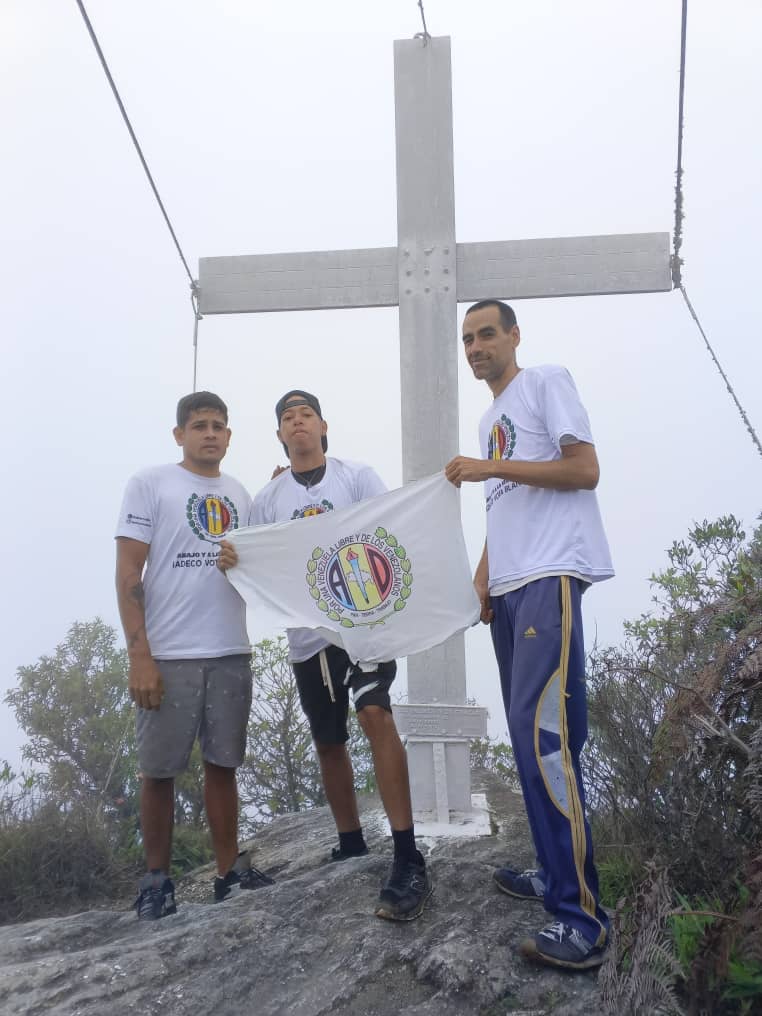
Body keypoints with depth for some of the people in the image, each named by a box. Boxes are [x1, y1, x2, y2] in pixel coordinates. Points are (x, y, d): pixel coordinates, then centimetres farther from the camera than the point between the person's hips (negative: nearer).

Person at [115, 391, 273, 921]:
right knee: (159, 770, 4)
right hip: (168, 656, -4)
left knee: (222, 764, 10)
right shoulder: (150, 484, -1)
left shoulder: (240, 494, 14)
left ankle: (230, 871, 20)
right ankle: (157, 879, 18)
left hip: (231, 654, 4)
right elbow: (128, 575, -6)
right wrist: (139, 655, -14)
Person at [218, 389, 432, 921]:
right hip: (307, 633, 4)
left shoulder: (357, 476, 3)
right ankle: (351, 846, 31)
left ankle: (409, 861, -22)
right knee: (328, 741, 13)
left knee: (375, 714, -24)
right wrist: (231, 560, -14)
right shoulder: (267, 498, 11)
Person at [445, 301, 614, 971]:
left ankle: (581, 916, -15)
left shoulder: (547, 383, 3)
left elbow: (585, 469, -9)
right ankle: (555, 875, 17)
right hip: (509, 585, 9)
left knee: (543, 732, -18)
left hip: (551, 576, -9)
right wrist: (483, 577, 14)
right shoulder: (490, 420, 26)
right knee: (528, 733, 8)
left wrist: (489, 467, -11)